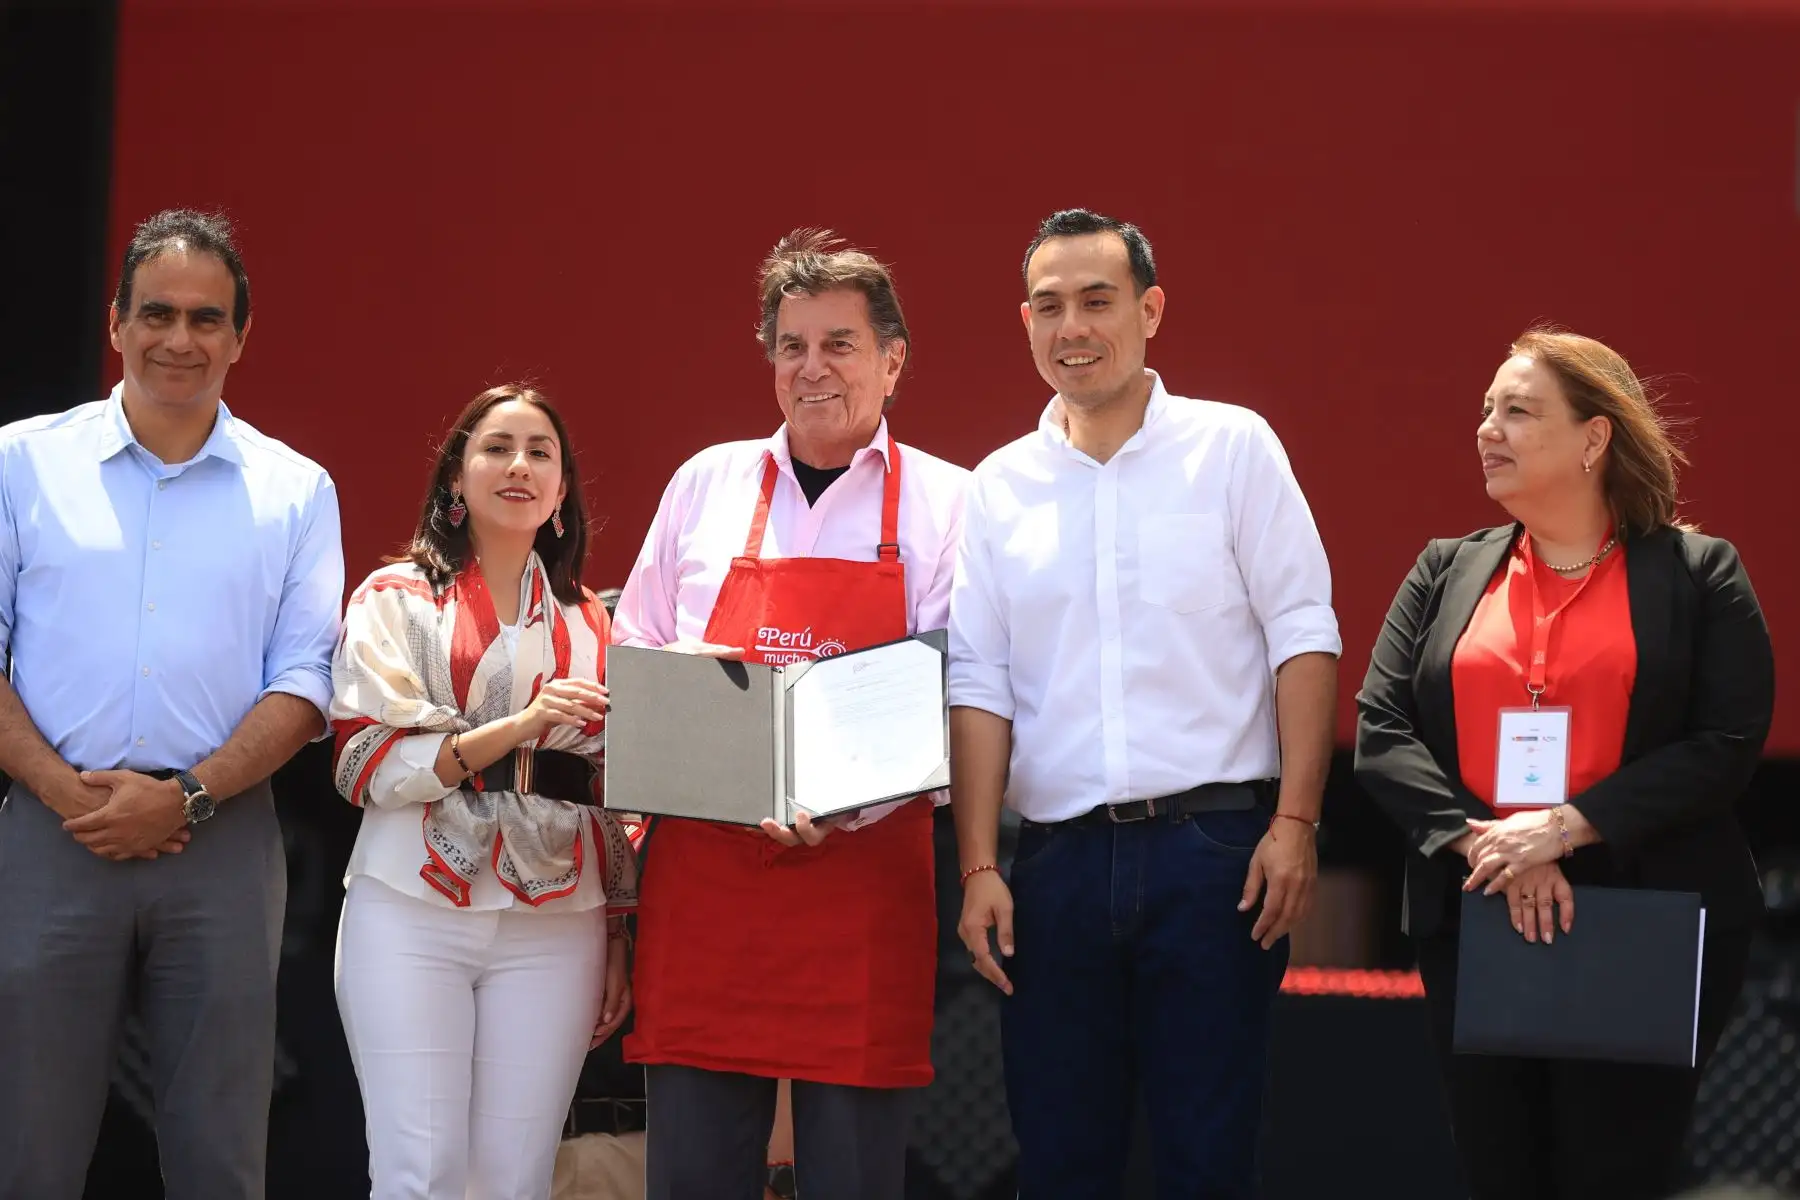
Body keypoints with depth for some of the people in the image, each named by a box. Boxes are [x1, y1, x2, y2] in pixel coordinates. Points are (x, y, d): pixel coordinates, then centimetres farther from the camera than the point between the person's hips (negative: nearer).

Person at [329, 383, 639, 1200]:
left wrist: (619, 943, 13)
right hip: (415, 915, -2)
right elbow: (367, 763, -4)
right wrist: (516, 728, -15)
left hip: (553, 930, 2)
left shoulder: (589, 626, 15)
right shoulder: (397, 599, 6)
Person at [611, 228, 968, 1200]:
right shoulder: (707, 485, 13)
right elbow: (630, 663, 20)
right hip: (701, 877, 2)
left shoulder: (946, 504, 5)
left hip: (864, 873, -2)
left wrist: (852, 804, -15)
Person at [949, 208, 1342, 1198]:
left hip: (1214, 848, -3)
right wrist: (979, 867, 0)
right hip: (1059, 858, 3)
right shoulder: (1000, 487, 10)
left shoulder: (1233, 448, 3)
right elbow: (979, 686, 8)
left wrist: (1294, 823, -9)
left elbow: (1302, 635, -1)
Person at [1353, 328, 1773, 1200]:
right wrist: (1485, 841, -14)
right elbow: (1380, 733, 2)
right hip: (1474, 925, 3)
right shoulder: (1446, 573, 11)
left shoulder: (1697, 573, 2)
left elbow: (1728, 746, -8)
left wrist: (1567, 827, -16)